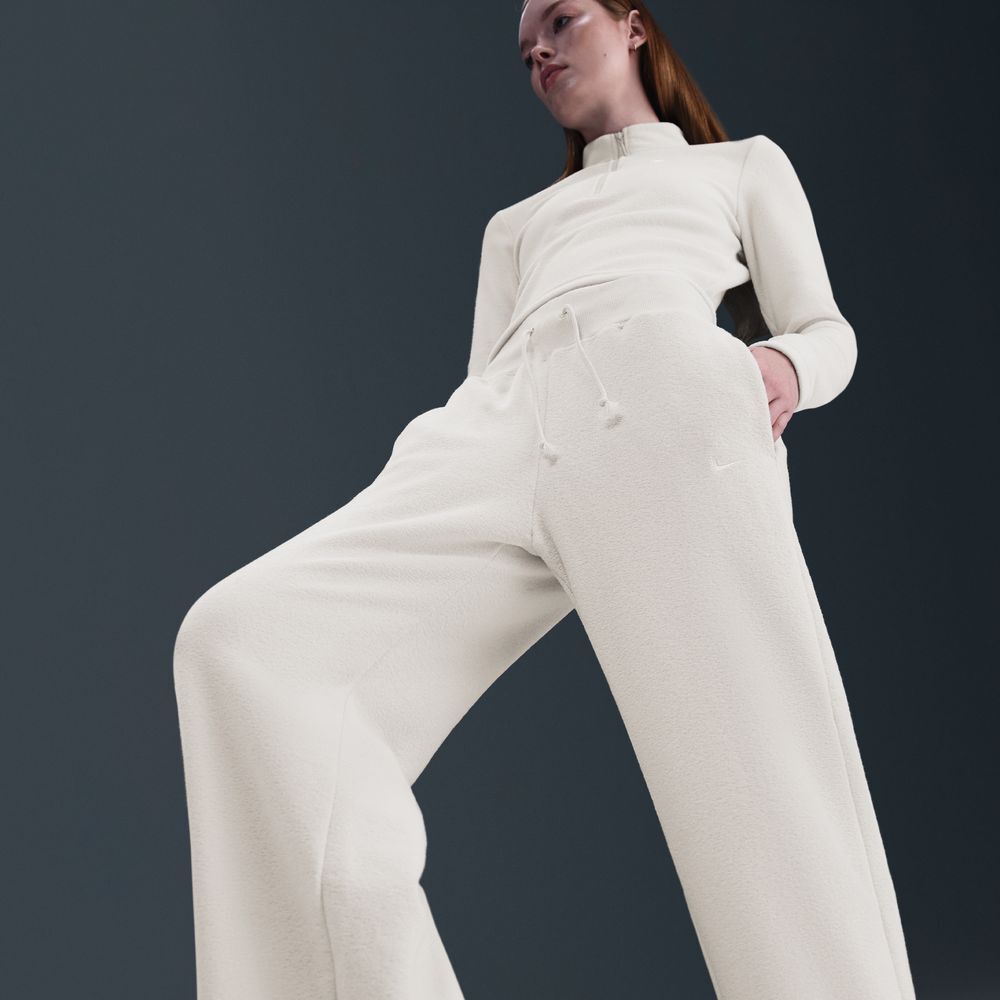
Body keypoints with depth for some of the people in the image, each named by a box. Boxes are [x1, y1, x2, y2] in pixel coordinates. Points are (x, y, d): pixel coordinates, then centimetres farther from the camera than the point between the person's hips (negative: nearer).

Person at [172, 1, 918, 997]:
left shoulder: (744, 164, 33)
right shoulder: (517, 222, 41)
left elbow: (828, 332, 22)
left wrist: (784, 363, -3)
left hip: (663, 396, -3)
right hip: (499, 434, 4)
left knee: (768, 799, -25)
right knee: (240, 637, -23)